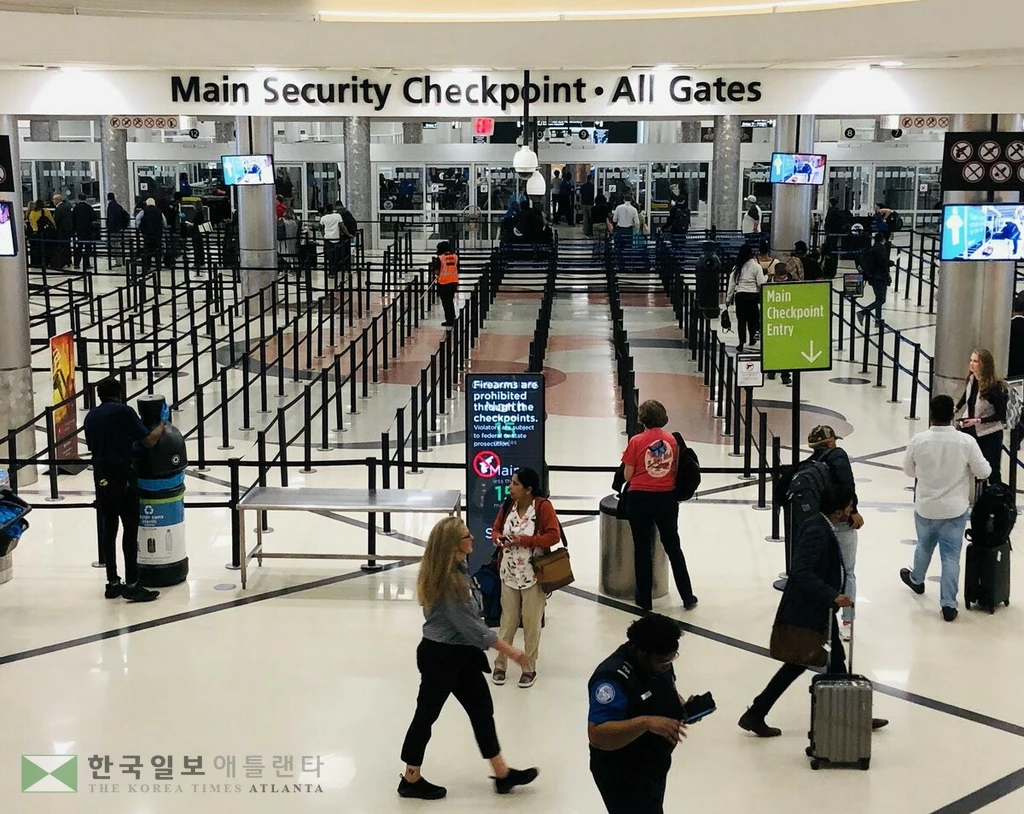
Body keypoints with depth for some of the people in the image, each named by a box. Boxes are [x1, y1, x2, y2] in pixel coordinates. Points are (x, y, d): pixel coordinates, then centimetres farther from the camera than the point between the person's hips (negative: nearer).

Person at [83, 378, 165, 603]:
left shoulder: (91, 416, 10)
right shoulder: (125, 412, -8)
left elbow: (93, 447, 17)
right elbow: (149, 440, -9)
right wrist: (161, 425, 9)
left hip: (101, 478, 6)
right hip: (123, 478, -6)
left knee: (108, 529, 11)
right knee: (130, 529, -2)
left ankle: (112, 582, 16)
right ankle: (131, 585, -3)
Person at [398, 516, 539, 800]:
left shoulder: (457, 569, 3)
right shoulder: (447, 581, -27)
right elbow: (468, 625, -25)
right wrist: (508, 650, -19)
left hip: (459, 653, 10)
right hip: (441, 656, -10)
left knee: (482, 708, 13)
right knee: (427, 713, 6)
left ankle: (502, 775, 23)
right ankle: (411, 780, 21)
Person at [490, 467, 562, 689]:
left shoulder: (543, 506, -15)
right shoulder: (508, 505, 0)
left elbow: (554, 536, -17)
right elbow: (495, 529, 11)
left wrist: (523, 540, -22)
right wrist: (499, 539, -12)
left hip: (533, 575, -4)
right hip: (509, 573, 4)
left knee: (531, 622, 7)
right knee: (508, 620, 11)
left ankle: (529, 668, 20)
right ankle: (500, 664, 22)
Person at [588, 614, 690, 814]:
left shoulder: (658, 661, -6)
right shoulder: (613, 678, -32)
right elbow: (597, 736, -37)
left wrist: (684, 707, -8)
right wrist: (645, 722, -46)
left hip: (655, 766, 9)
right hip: (622, 777, -9)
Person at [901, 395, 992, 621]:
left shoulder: (918, 440, -16)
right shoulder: (966, 442, -18)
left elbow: (909, 470, -1)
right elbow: (984, 472, -8)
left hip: (926, 507, 1)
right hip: (955, 508, -1)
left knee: (924, 546, 25)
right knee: (951, 555, 6)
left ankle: (916, 580, 50)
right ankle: (948, 604, 8)